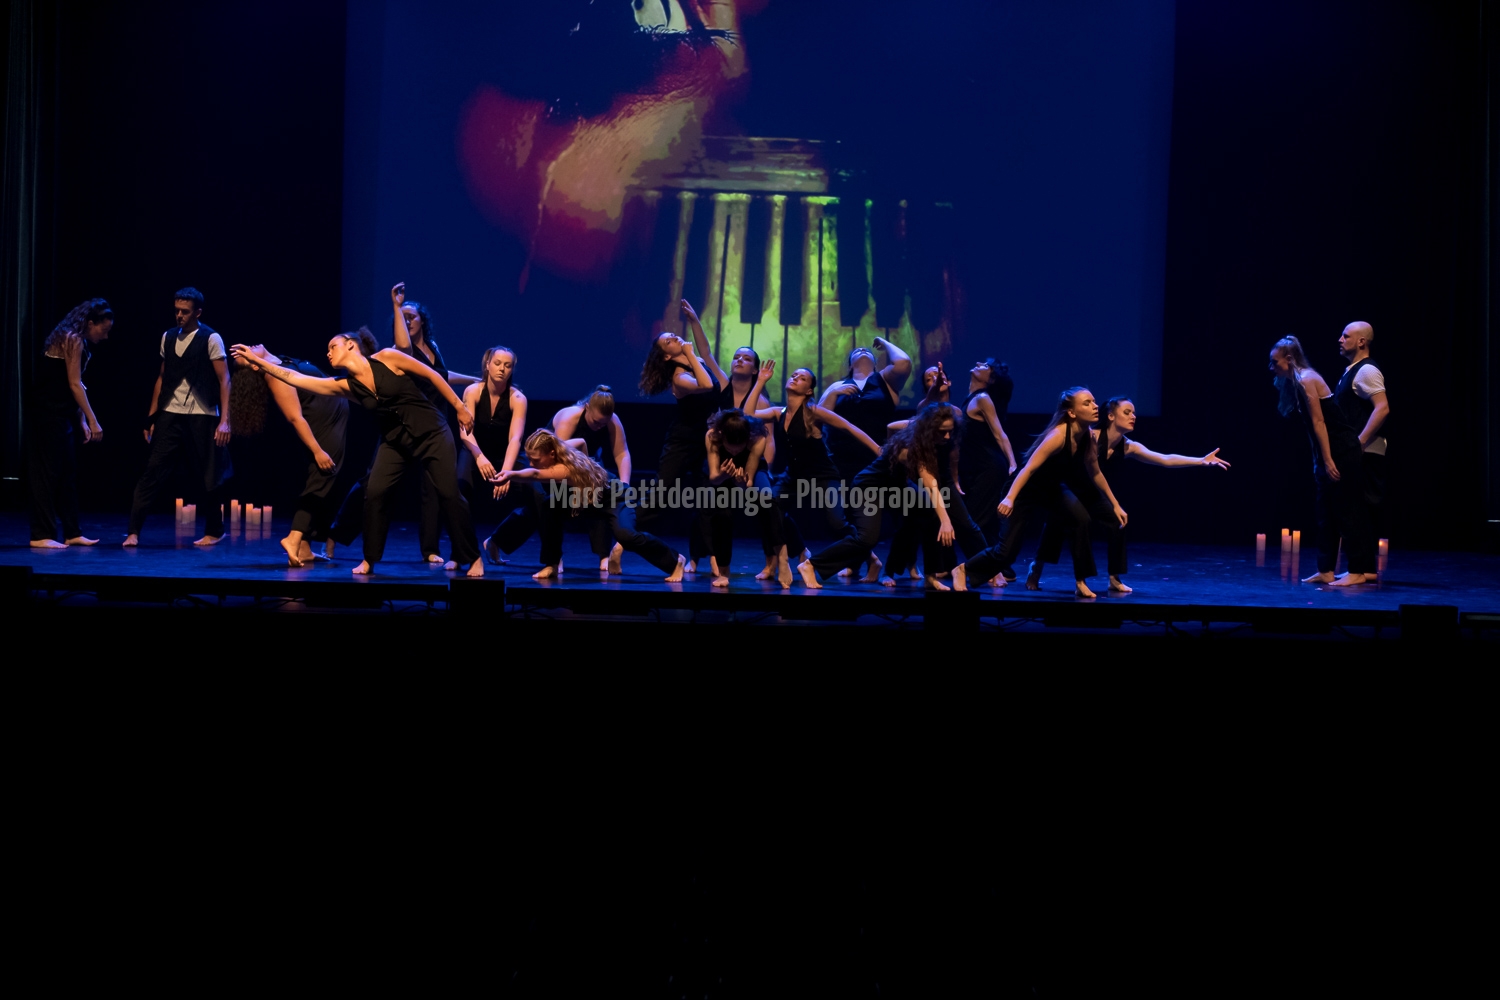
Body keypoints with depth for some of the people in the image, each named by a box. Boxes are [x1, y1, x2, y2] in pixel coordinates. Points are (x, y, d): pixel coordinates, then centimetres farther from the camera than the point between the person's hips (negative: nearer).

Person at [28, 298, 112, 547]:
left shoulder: (78, 342, 15)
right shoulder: (73, 340, -13)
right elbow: (74, 385, -16)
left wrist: (82, 422, 11)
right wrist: (93, 422, -16)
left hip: (59, 415, 9)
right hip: (47, 413, -9)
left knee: (67, 473, 10)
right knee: (47, 472, -6)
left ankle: (72, 532, 15)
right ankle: (41, 535, -4)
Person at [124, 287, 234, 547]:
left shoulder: (211, 339, -5)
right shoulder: (168, 337, 9)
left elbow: (224, 381, -7)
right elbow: (162, 377, 15)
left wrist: (224, 420, -13)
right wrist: (151, 416, 12)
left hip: (202, 417, -3)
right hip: (170, 416, 4)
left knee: (208, 477, 7)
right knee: (153, 471, -4)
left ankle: (214, 532, 22)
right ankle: (133, 532, -5)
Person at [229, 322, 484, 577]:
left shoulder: (387, 358, -12)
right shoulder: (346, 386, -1)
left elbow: (431, 375, -6)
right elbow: (294, 377, -3)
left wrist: (460, 407, -6)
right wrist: (257, 360, -6)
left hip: (431, 433, -4)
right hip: (396, 441, 4)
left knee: (449, 494, -8)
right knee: (374, 493, -10)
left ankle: (472, 557, 6)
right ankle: (369, 560, 5)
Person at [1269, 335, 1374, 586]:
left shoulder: (1306, 380, -14)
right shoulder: (1294, 383, 13)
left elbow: (1319, 422, -18)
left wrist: (1328, 461, -19)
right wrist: (1321, 461, 16)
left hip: (1342, 452, -10)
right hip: (1328, 453, 10)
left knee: (1346, 511, -6)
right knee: (1327, 512, 10)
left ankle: (1358, 572, -2)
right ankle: (1325, 570, 13)